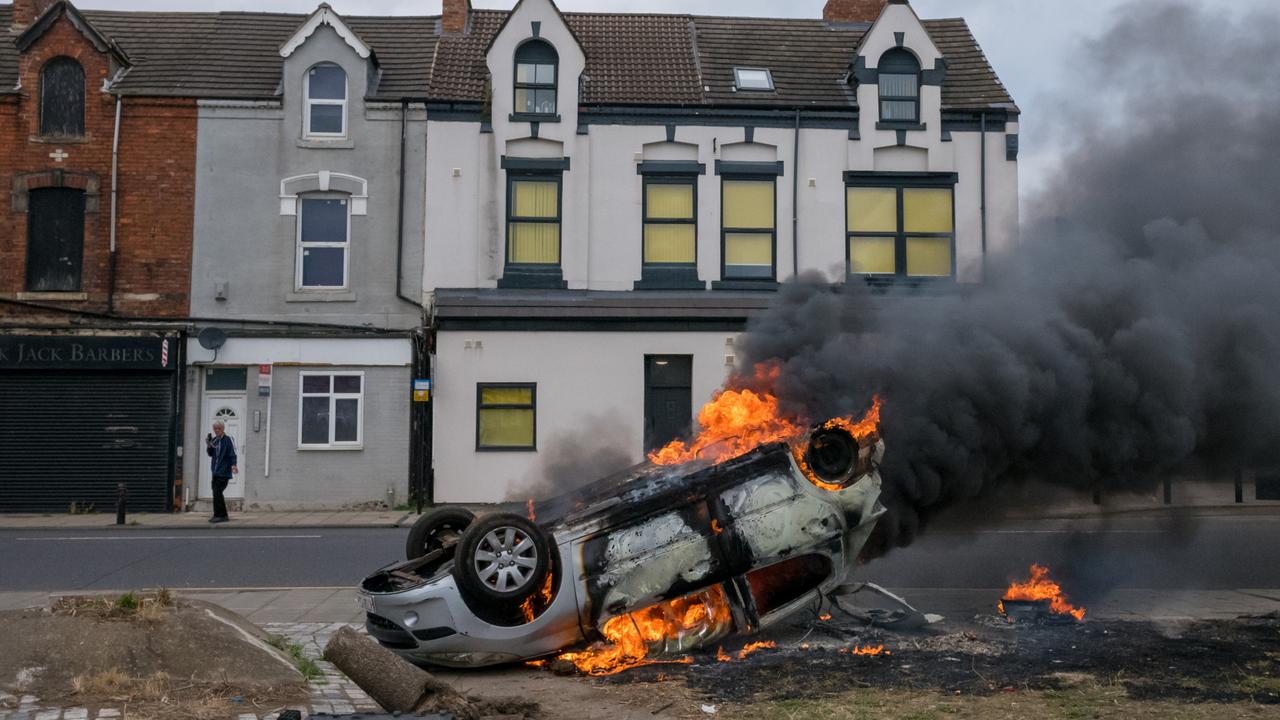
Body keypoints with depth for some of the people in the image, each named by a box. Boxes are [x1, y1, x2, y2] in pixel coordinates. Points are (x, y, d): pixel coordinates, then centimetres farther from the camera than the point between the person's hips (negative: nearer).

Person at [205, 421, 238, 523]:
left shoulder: (227, 440, -8)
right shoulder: (214, 440, 12)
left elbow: (232, 454, -12)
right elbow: (210, 454, 16)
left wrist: (233, 465, -27)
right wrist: (208, 445, -1)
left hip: (224, 472, -8)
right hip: (216, 471, 8)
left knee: (217, 493, -13)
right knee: (217, 493, 11)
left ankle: (219, 515, -8)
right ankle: (222, 515, 18)